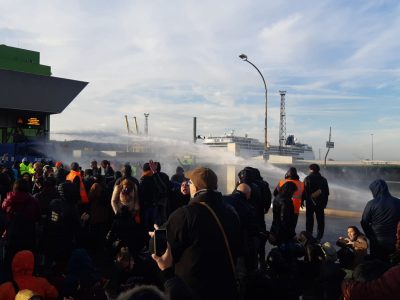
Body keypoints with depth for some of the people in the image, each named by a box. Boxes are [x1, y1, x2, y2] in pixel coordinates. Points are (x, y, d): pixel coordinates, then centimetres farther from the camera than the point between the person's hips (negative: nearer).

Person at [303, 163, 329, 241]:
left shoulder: (307, 179, -6)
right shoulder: (323, 179, 4)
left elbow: (304, 191, -9)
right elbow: (326, 192, 7)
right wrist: (325, 203, 14)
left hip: (309, 202, -2)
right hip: (320, 203, 2)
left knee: (309, 219, 6)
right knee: (320, 220, 7)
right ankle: (319, 237, 5)